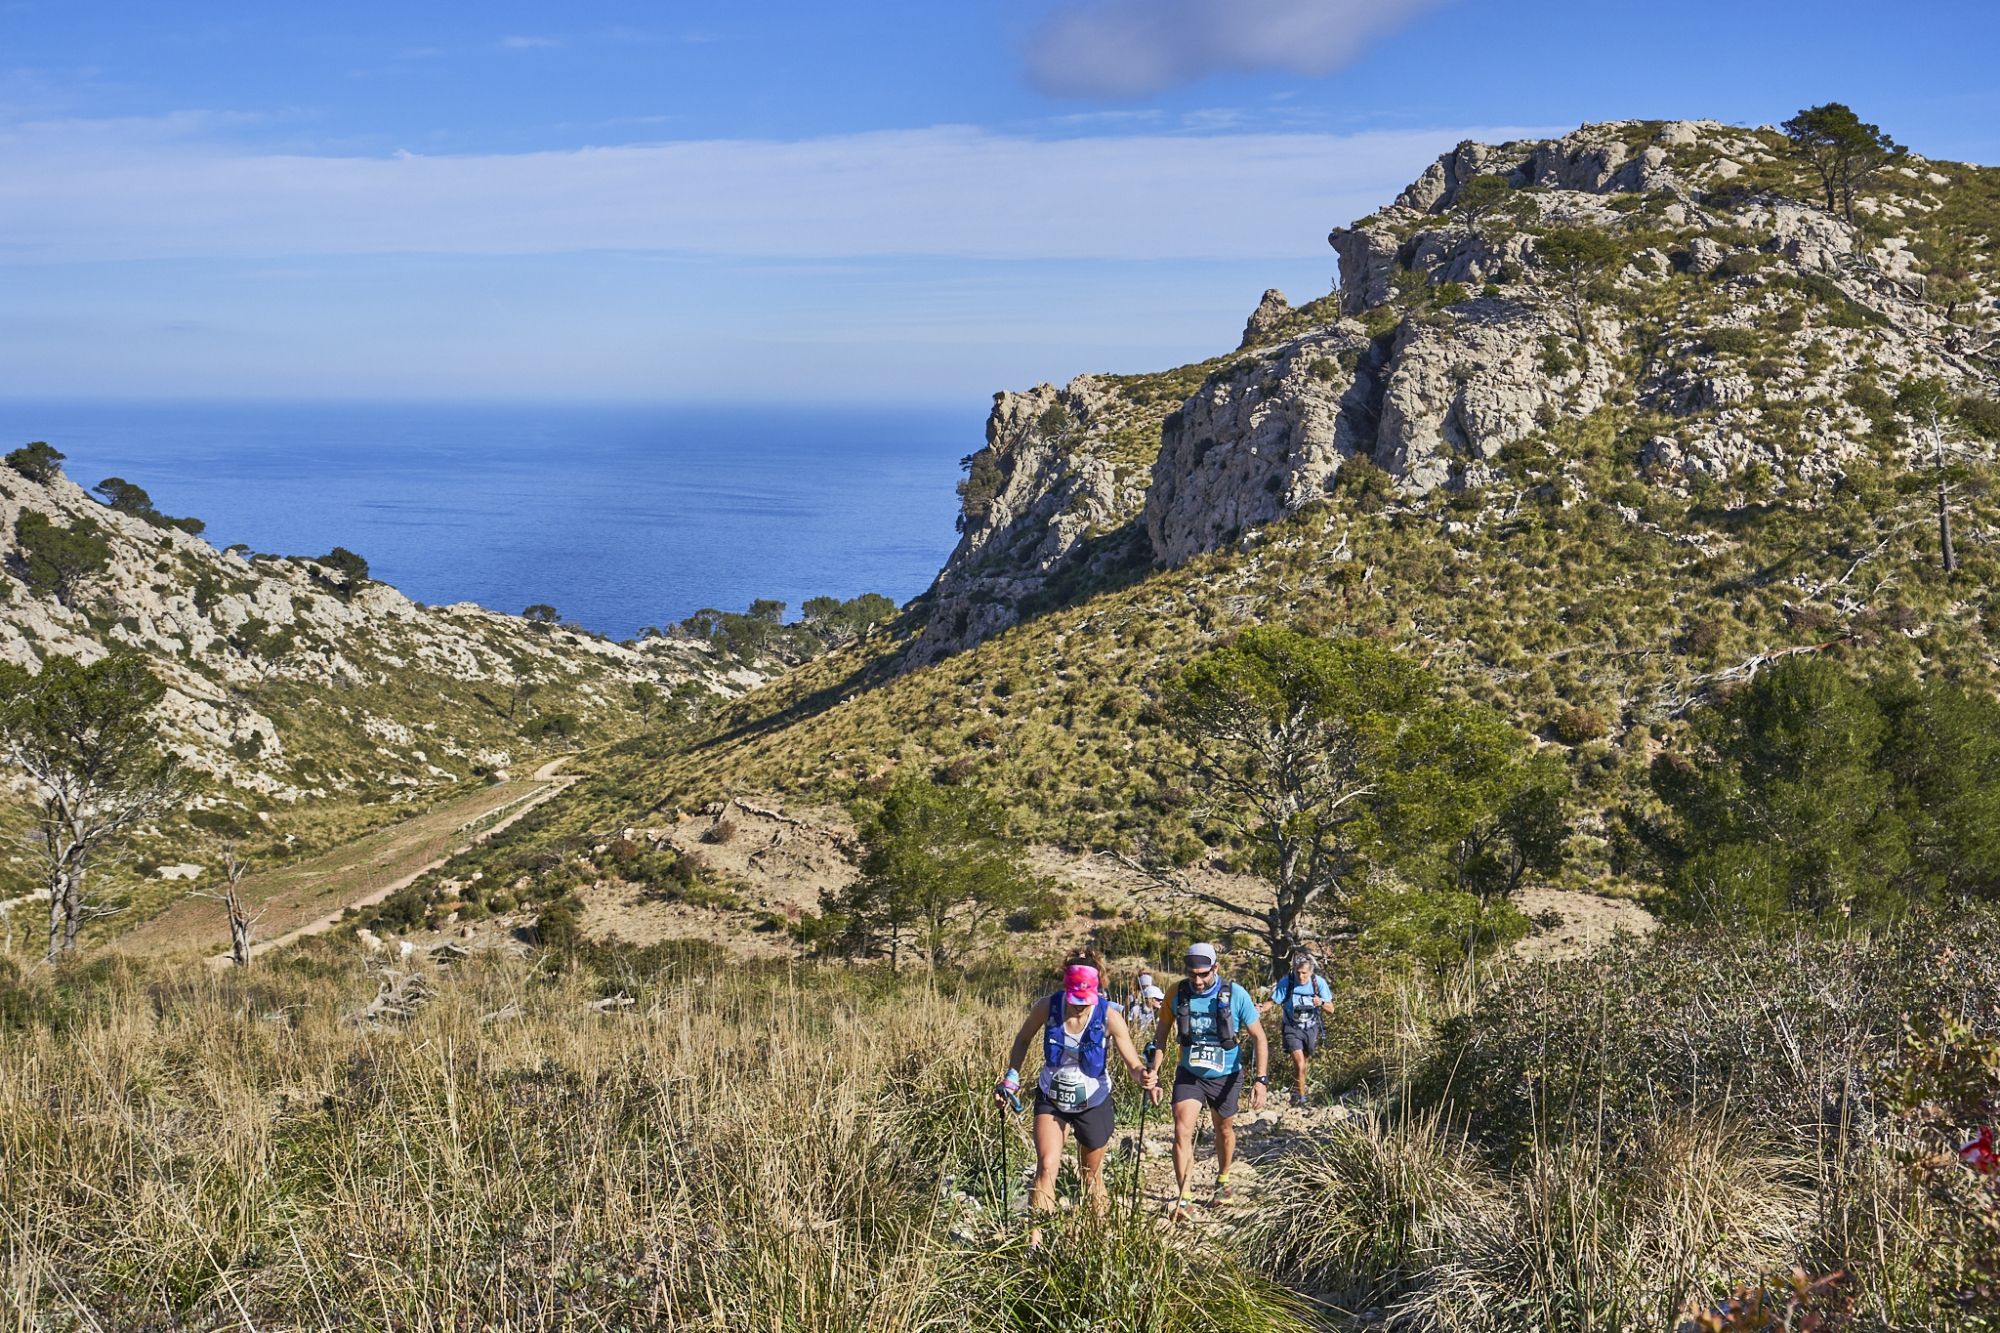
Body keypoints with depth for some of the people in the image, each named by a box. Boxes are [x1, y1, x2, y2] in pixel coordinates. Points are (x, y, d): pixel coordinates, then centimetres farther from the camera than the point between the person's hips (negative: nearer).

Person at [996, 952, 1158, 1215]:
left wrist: (1143, 1076, -42)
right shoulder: (1046, 1007, -19)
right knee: (1046, 1166, -17)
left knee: (1091, 1175, 13)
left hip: (1093, 1103, -1)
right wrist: (1012, 1077, -7)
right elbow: (1023, 1039, 1)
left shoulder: (1109, 1017, -22)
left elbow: (1132, 1062, -20)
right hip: (1051, 1098, 1)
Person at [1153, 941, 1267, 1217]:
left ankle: (1223, 1179, 45)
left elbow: (1258, 1037, -14)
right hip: (1189, 1074, 0)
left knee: (1224, 1130, 19)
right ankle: (1184, 1197, -12)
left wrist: (1261, 1080, -22)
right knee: (1182, 1131, -15)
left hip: (1225, 1077, 0)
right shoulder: (1178, 993, -13)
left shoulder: (1236, 995, -19)